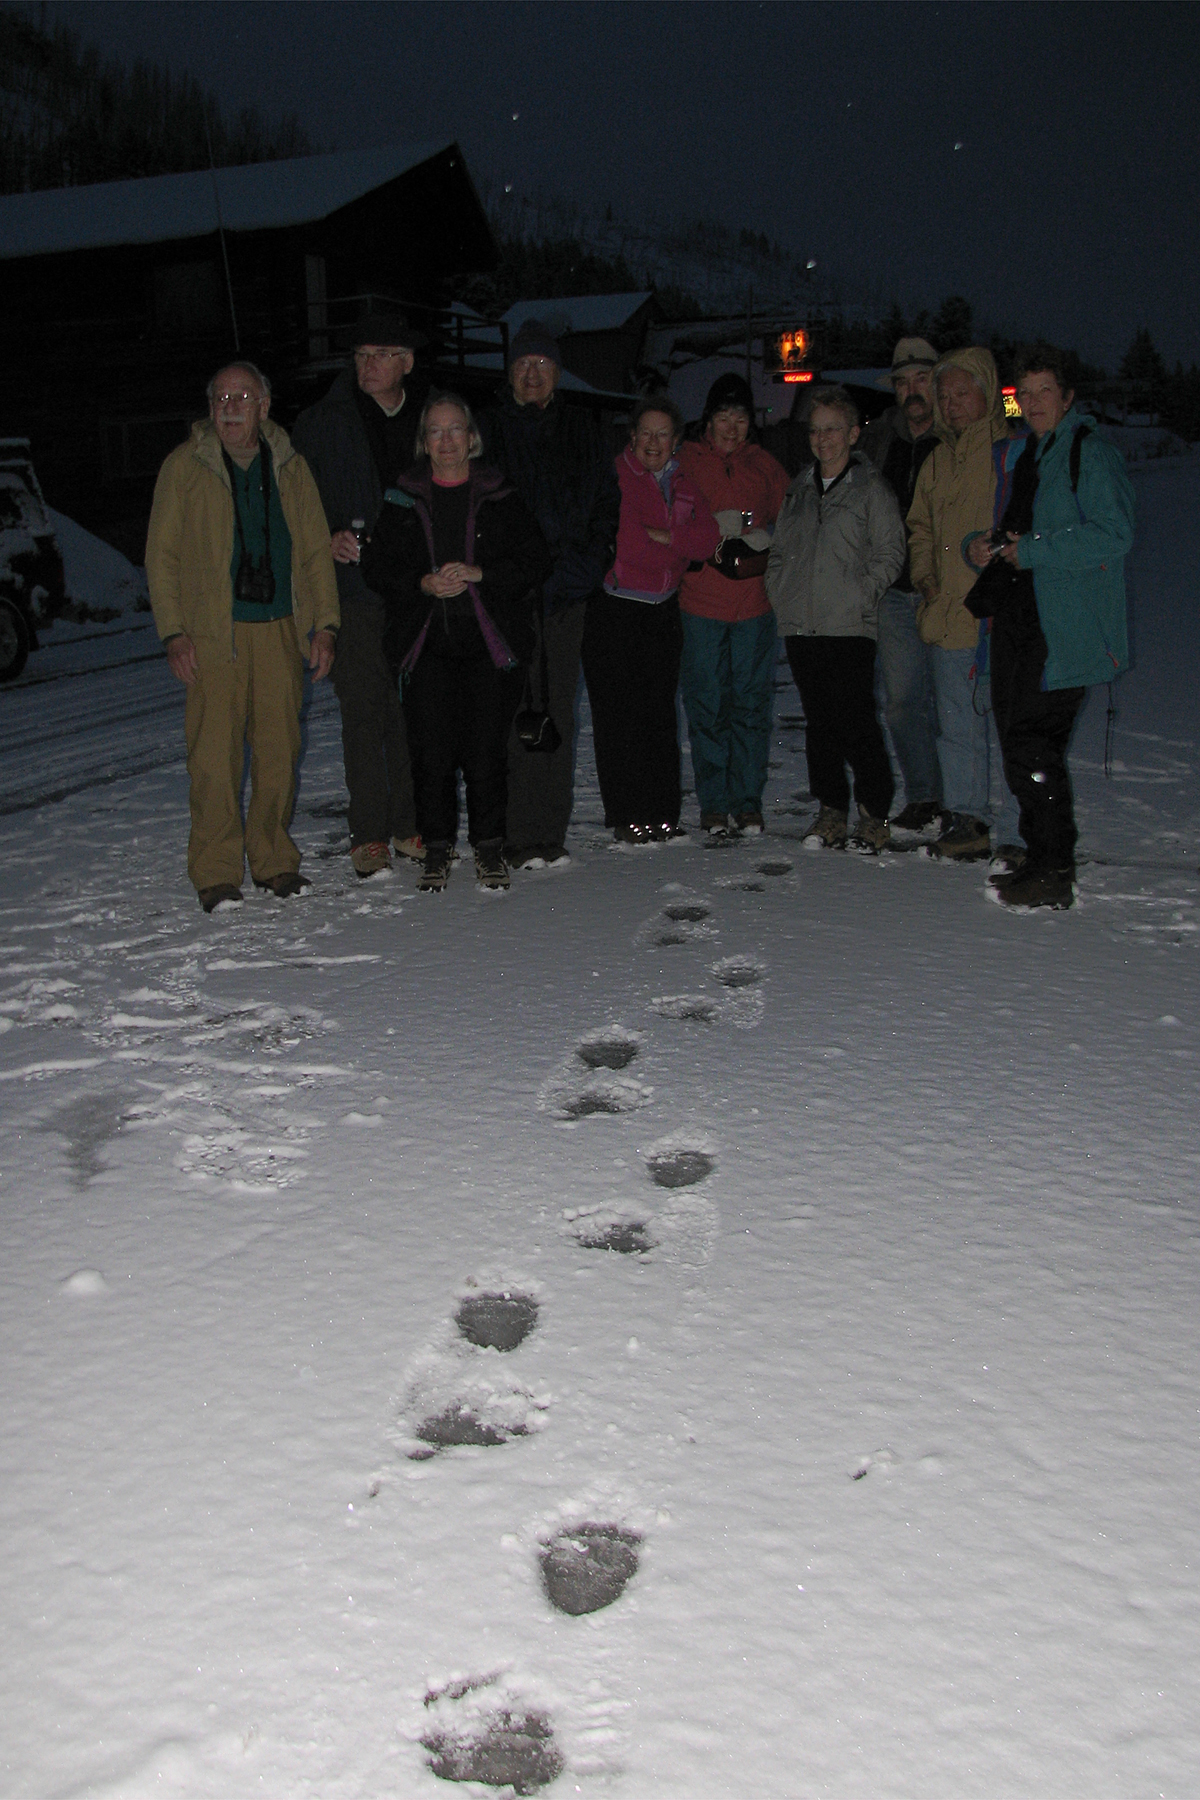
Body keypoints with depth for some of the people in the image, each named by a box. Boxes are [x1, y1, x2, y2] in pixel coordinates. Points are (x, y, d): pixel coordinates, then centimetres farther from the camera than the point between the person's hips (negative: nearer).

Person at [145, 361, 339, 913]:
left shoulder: (289, 467, 11)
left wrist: (323, 624, 5)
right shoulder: (184, 467, 3)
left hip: (280, 628, 3)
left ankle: (273, 861, 17)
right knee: (215, 753, -6)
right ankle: (216, 872, 3)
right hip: (212, 632, -2)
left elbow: (316, 550, 13)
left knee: (279, 748, 3)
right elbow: (161, 555, 2)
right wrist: (173, 632, -6)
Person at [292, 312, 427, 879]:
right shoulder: (321, 424, 4)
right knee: (363, 712, -2)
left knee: (413, 710, 5)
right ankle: (368, 834, 6)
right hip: (353, 587, -2)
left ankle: (409, 823, 17)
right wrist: (328, 540, -12)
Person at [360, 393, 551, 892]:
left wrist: (479, 574, -13)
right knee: (431, 750, -2)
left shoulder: (500, 499, 6)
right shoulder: (403, 500, 9)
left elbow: (536, 561, 1)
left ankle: (488, 845, 15)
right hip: (427, 644, 1)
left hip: (488, 643, -1)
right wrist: (424, 584, -11)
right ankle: (436, 847, 13)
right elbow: (377, 566, 8)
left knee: (486, 748, -1)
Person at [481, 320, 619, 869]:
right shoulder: (489, 431, 4)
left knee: (557, 714, 5)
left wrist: (588, 562, 1)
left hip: (566, 592, 3)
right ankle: (517, 839, -1)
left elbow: (607, 503, 15)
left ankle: (550, 836, 12)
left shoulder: (583, 432, 13)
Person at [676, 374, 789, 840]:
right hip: (700, 602, -2)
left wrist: (757, 547, -5)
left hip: (754, 602, 2)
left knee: (752, 701, 2)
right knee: (706, 704, -1)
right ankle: (713, 804, 7)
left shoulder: (765, 465, 13)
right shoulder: (685, 462, 6)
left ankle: (748, 801, 10)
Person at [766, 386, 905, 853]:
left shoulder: (871, 488, 2)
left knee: (855, 723, -9)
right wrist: (780, 593, 9)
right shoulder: (799, 489, 18)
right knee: (818, 722, 8)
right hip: (800, 626, 5)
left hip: (850, 627, -5)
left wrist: (860, 596, -11)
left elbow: (890, 553, -2)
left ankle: (874, 814, 3)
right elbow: (779, 550, 23)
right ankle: (831, 812, 17)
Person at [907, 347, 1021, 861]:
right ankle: (963, 823, 24)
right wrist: (926, 579, 10)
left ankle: (1010, 833, 4)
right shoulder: (937, 461, 16)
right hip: (947, 618, 7)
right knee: (956, 727, 13)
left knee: (1003, 726, -4)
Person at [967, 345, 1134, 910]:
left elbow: (1114, 536, -16)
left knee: (1031, 741, -13)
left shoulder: (1091, 454, -5)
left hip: (1066, 627, -8)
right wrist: (981, 545, 4)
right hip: (1018, 619, 9)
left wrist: (1032, 551, -17)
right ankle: (1039, 859, 22)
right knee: (1018, 738, 10)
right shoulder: (1021, 455, 20)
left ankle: (1054, 874, -6)